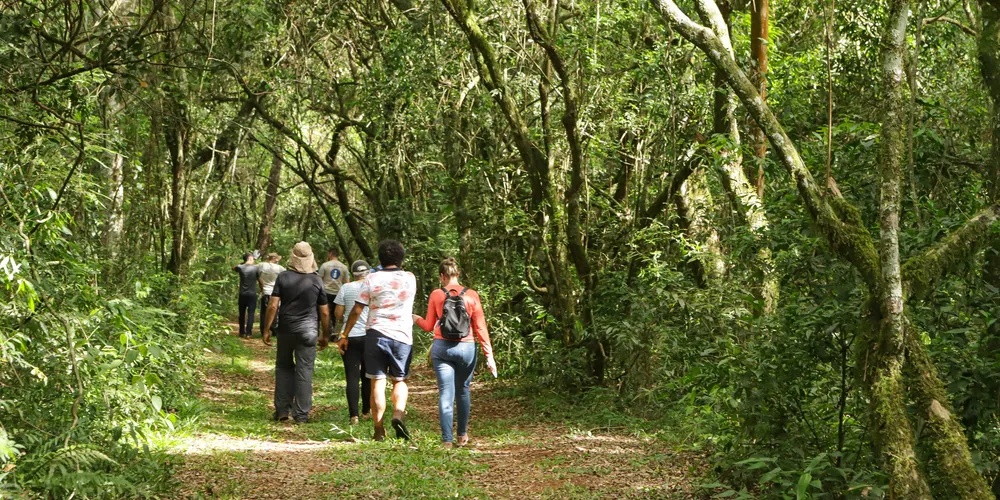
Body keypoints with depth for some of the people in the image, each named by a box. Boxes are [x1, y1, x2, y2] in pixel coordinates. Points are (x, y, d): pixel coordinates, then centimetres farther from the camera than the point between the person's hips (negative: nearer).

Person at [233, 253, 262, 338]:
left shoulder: (240, 267, -3)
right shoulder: (255, 268, -6)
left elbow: (233, 268, 22)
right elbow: (260, 281, 2)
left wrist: (243, 263, 18)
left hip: (242, 294, 2)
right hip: (252, 294, -2)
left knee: (242, 313, 13)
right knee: (251, 313, 0)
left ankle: (242, 333, 17)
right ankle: (248, 333, -7)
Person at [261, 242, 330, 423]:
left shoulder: (283, 278, -2)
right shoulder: (317, 281, 0)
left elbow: (273, 306, -6)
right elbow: (325, 312, 2)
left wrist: (266, 329, 2)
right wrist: (325, 335, 12)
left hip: (286, 330, 1)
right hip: (308, 331, -1)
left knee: (283, 368, 15)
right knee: (305, 371, 2)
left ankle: (282, 410, 15)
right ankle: (301, 414, 3)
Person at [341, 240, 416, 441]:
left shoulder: (372, 279, -2)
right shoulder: (410, 279, 4)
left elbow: (356, 311, -2)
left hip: (376, 334, -1)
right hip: (402, 336, 1)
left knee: (377, 382, 2)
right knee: (400, 380, 15)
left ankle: (379, 430, 2)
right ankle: (398, 413, -11)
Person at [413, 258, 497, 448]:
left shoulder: (436, 295, -1)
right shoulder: (471, 295, -1)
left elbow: (429, 326, 7)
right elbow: (481, 327, -2)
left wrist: (416, 319, 29)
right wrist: (489, 355, 0)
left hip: (441, 348, -1)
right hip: (466, 348, 1)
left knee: (445, 393, -1)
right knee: (463, 391, 17)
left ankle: (447, 440, -7)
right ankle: (462, 435, 29)